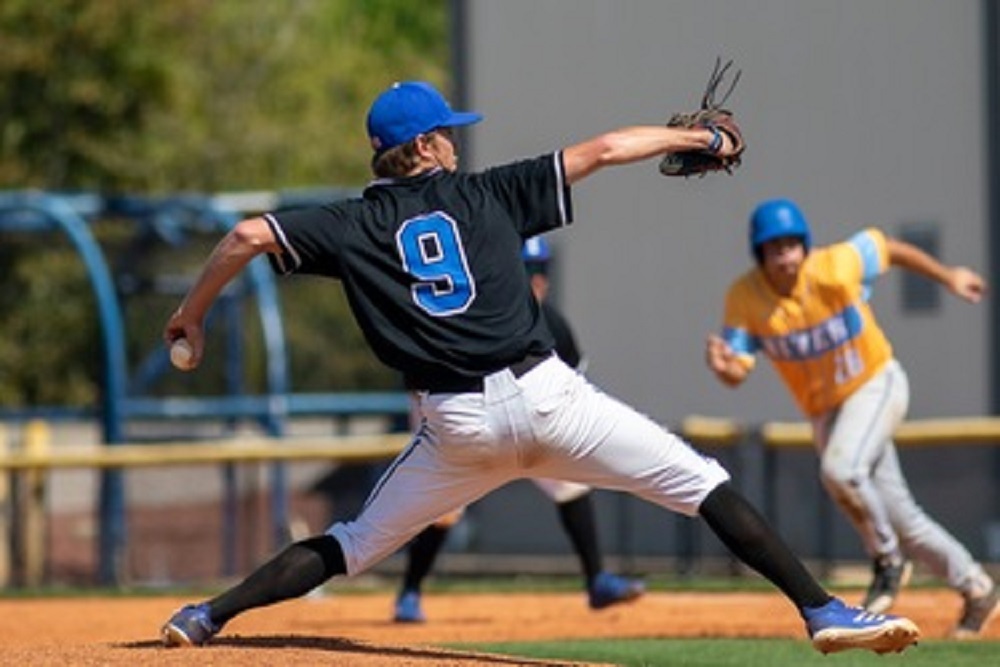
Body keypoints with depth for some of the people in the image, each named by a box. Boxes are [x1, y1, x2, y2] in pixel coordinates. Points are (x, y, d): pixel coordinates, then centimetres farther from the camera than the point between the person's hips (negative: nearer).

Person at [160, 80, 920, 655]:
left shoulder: (354, 226, 10)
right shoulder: (485, 193, 10)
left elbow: (249, 235, -2)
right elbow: (601, 151, 11)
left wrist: (191, 313, 12)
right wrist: (695, 138, 24)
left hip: (456, 426, 2)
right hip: (544, 395, -2)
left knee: (354, 542, 19)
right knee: (705, 485, 1)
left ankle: (207, 618, 12)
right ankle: (823, 610, -10)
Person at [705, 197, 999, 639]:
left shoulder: (837, 267, -24)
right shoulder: (744, 299, -17)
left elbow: (888, 248, -5)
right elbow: (737, 373, -17)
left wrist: (948, 277, 7)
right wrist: (721, 365, -42)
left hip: (878, 384, -4)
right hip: (824, 411, 4)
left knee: (840, 470, -31)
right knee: (899, 516, 10)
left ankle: (888, 561, -6)